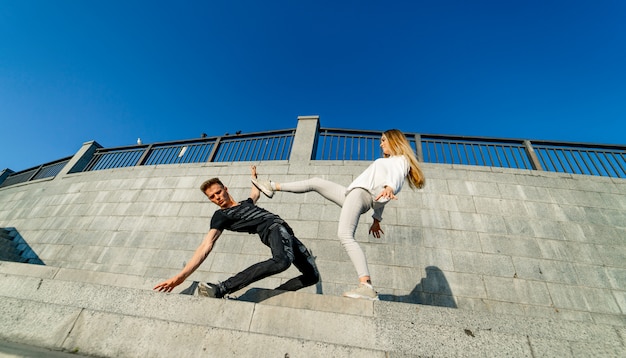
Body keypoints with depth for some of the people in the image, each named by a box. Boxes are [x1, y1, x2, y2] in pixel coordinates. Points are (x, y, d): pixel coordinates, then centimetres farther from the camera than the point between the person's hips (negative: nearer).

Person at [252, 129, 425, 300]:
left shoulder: (401, 159, 8)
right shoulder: (387, 162, 34)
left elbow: (396, 175, -18)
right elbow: (380, 198, 30)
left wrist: (389, 187, -39)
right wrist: (377, 219, 29)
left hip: (362, 194, -9)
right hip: (355, 194, 9)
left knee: (345, 235, -29)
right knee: (315, 182, 16)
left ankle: (367, 287, -33)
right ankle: (273, 187, 26)